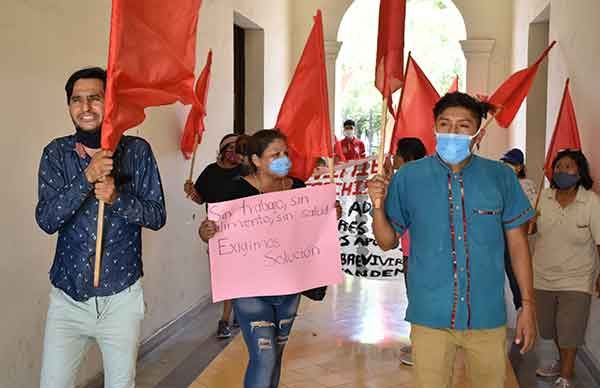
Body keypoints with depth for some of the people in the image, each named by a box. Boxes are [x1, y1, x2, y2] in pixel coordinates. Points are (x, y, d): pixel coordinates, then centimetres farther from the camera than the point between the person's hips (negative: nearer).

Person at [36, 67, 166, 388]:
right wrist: (87, 177, -25)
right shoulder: (56, 153, -1)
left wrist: (117, 197, -22)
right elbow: (46, 220, -12)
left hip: (121, 296, 0)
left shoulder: (137, 150, -3)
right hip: (67, 295, 1)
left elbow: (157, 216, -5)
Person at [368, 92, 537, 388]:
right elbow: (388, 242, 3)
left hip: (487, 316, 1)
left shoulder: (501, 177, -1)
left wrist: (528, 305, 4)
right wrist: (378, 205, -16)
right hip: (430, 316, -1)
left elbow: (517, 242, 6)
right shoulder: (408, 177, -3)